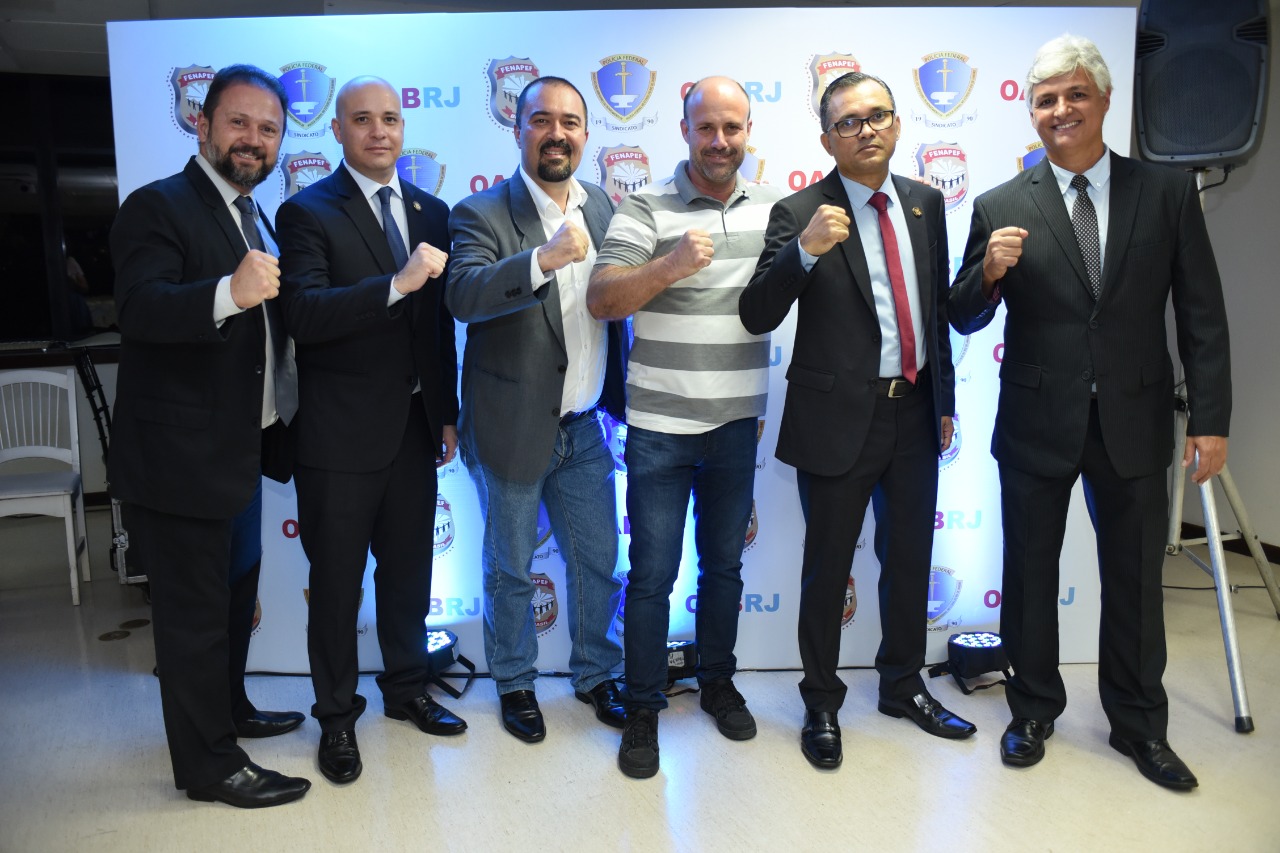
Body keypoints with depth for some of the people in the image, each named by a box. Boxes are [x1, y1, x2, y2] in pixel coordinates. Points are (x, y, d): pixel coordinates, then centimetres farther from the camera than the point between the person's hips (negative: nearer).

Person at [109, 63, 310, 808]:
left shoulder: (254, 217, 13)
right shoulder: (159, 207, -14)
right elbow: (140, 307, -31)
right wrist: (229, 292, -45)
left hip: (240, 449, 9)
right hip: (179, 458, -9)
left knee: (234, 594, 23)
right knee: (194, 612, 3)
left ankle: (229, 709, 43)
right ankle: (210, 763, 19)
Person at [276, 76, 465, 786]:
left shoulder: (431, 212, 9)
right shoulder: (308, 212, -8)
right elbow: (303, 315, -21)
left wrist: (448, 413, 12)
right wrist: (396, 284, -31)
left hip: (415, 427, 5)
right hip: (341, 433, -5)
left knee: (409, 567, 18)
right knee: (337, 581, 9)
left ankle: (406, 688, 37)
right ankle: (336, 716, 27)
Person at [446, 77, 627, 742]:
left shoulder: (600, 205, 5)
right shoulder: (482, 214, -13)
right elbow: (463, 295, -31)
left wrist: (621, 392, 13)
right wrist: (544, 258, -44)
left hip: (583, 428, 5)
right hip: (513, 431, -5)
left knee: (597, 560, 16)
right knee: (510, 570, 12)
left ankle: (595, 675, 38)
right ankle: (514, 683, 35)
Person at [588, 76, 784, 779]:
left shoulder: (773, 208, 8)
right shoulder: (646, 208, -6)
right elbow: (601, 300, -15)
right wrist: (669, 266, -30)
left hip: (737, 424, 4)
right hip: (661, 425, -3)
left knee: (724, 562, 17)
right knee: (653, 572, 3)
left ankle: (717, 683, 36)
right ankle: (642, 709, 20)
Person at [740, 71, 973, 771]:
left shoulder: (924, 202, 6)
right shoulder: (799, 214, -11)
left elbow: (938, 306, 13)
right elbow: (757, 316, -19)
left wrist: (945, 398, 12)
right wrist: (804, 250, -34)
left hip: (914, 412, 5)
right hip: (839, 418, -5)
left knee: (910, 558, 18)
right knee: (828, 569, 9)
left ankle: (903, 686, 40)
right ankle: (821, 705, 29)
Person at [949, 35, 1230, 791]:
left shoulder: (1169, 193, 0)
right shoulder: (1001, 208, -2)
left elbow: (1202, 315, 0)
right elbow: (963, 320, -1)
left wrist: (1211, 417, -4)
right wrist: (990, 271, -22)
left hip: (1134, 421, 1)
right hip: (1037, 423, 0)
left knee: (1135, 581, 13)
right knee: (1030, 575, 12)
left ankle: (1140, 725, 33)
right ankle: (1034, 710, 32)